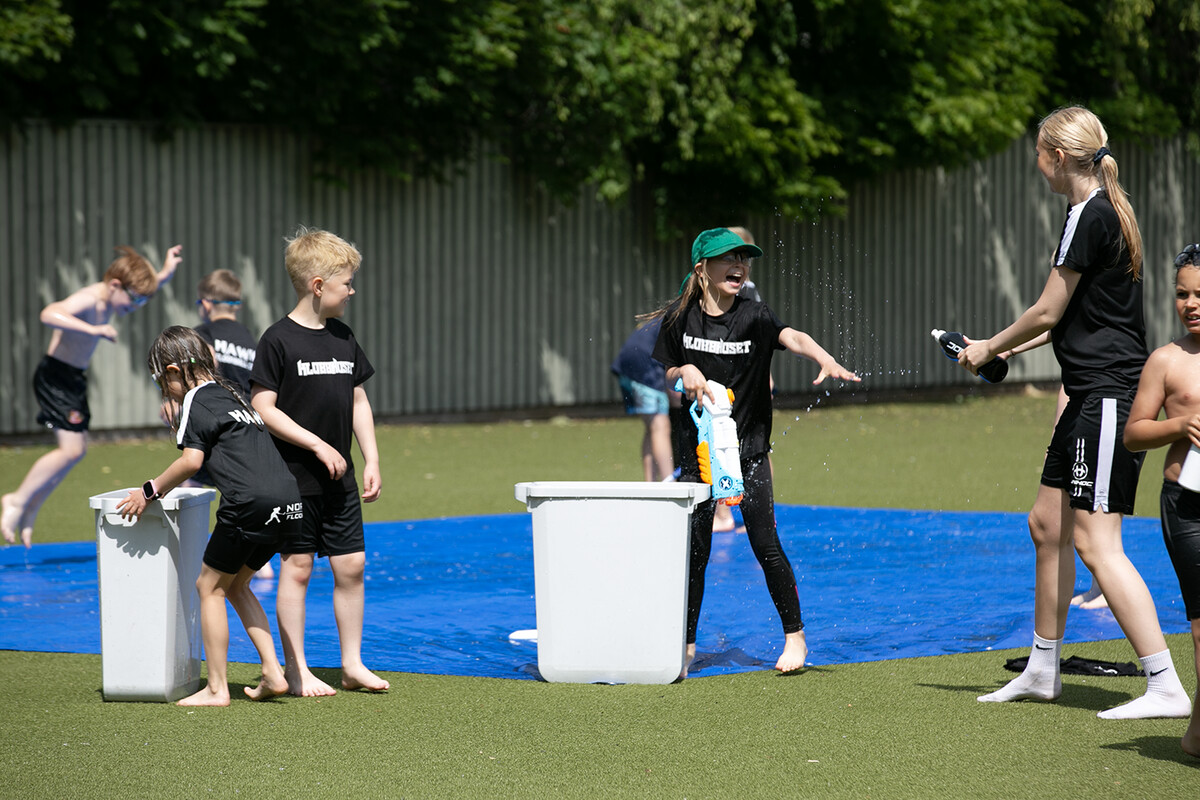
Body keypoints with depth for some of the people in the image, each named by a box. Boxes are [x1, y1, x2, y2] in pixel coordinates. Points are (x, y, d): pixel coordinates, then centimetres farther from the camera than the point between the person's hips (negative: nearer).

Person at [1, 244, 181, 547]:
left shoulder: (110, 299, 5)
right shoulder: (87, 300, -24)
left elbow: (144, 291, 26)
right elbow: (49, 314, -42)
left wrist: (164, 274, 8)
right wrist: (93, 329, -46)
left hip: (75, 379, 10)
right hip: (56, 376, -10)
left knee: (76, 449, 12)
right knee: (71, 449, -14)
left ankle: (30, 511, 20)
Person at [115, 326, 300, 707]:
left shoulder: (196, 400, -1)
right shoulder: (231, 395, 25)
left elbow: (191, 461, -10)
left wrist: (150, 491, -1)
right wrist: (182, 429, 32)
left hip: (252, 503, -9)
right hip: (288, 503, 9)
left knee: (210, 586, 5)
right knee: (235, 585, 21)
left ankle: (216, 689, 4)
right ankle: (272, 673, 13)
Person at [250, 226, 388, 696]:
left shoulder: (343, 338, 9)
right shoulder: (279, 340, -11)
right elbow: (262, 408, -14)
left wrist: (371, 460, 9)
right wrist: (317, 445, -17)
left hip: (339, 479, 6)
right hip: (295, 479, -6)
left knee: (351, 566, 6)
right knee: (296, 569, 0)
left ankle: (352, 663, 16)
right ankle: (296, 671, 7)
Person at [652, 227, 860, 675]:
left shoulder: (754, 317, -8)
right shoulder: (679, 319, -1)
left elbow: (792, 338, -27)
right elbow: (668, 378, 8)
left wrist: (825, 360, -46)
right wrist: (685, 372, -14)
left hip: (748, 447, -2)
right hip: (700, 447, 2)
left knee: (765, 545, -5)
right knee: (694, 550, 4)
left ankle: (795, 636, 8)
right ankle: (687, 644, 16)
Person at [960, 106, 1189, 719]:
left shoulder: (1089, 215, -15)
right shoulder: (1110, 210, 16)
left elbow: (1048, 311, -12)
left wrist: (989, 348, 3)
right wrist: (1006, 349, 25)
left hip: (1108, 393, -11)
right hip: (1093, 395, 11)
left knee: (1094, 541, -12)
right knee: (1047, 524, 17)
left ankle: (1166, 687, -14)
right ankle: (1042, 671, 27)